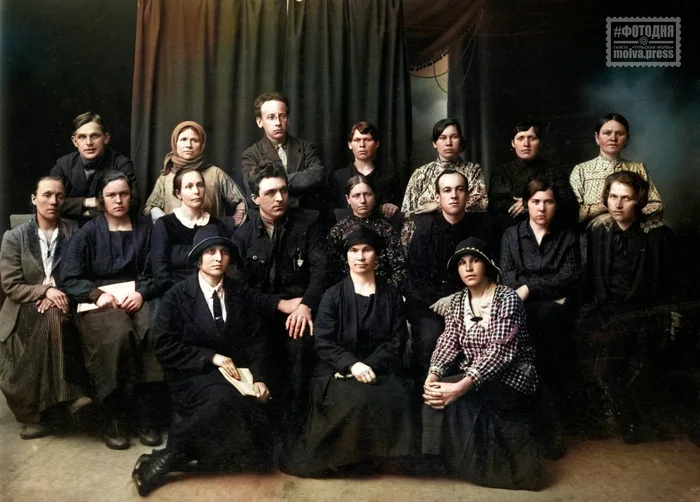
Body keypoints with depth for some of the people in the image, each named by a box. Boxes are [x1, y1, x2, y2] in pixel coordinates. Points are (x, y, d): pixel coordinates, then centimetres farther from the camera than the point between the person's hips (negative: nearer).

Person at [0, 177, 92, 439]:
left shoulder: (75, 232, 6)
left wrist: (59, 292, -16)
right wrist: (45, 291, -19)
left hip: (62, 305, 1)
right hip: (24, 311, -1)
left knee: (53, 318, -33)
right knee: (50, 320, -33)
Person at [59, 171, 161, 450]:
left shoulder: (145, 227, 13)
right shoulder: (87, 233, 8)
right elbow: (69, 279, 1)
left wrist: (141, 293, -14)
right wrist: (99, 294, -15)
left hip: (137, 297, 2)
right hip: (98, 302, -1)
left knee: (155, 332, -34)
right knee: (119, 334, -36)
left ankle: (143, 409, -20)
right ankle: (112, 415, -20)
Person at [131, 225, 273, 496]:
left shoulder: (240, 293, 10)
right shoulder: (177, 296, -1)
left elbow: (256, 339, 7)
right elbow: (165, 348, -6)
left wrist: (259, 378, -8)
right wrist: (211, 358, -15)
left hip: (236, 373, 4)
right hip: (194, 375, -4)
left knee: (249, 407, -28)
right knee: (224, 399, -36)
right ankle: (164, 459, -26)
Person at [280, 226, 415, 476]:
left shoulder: (391, 296, 9)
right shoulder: (333, 296, 4)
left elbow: (397, 340, 1)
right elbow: (323, 342, -4)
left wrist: (368, 366, -15)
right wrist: (352, 365, -21)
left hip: (379, 369, 2)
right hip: (338, 371, -2)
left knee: (397, 398, -29)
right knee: (358, 400, -33)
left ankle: (375, 454, -9)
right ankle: (348, 455, -11)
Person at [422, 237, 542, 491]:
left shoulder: (507, 298, -14)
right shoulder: (458, 301, 6)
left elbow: (501, 351, -24)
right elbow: (448, 343, -3)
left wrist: (461, 386, -35)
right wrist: (432, 377, -23)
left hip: (509, 379, -6)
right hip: (471, 379, 6)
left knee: (452, 401, -25)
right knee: (437, 393, -18)